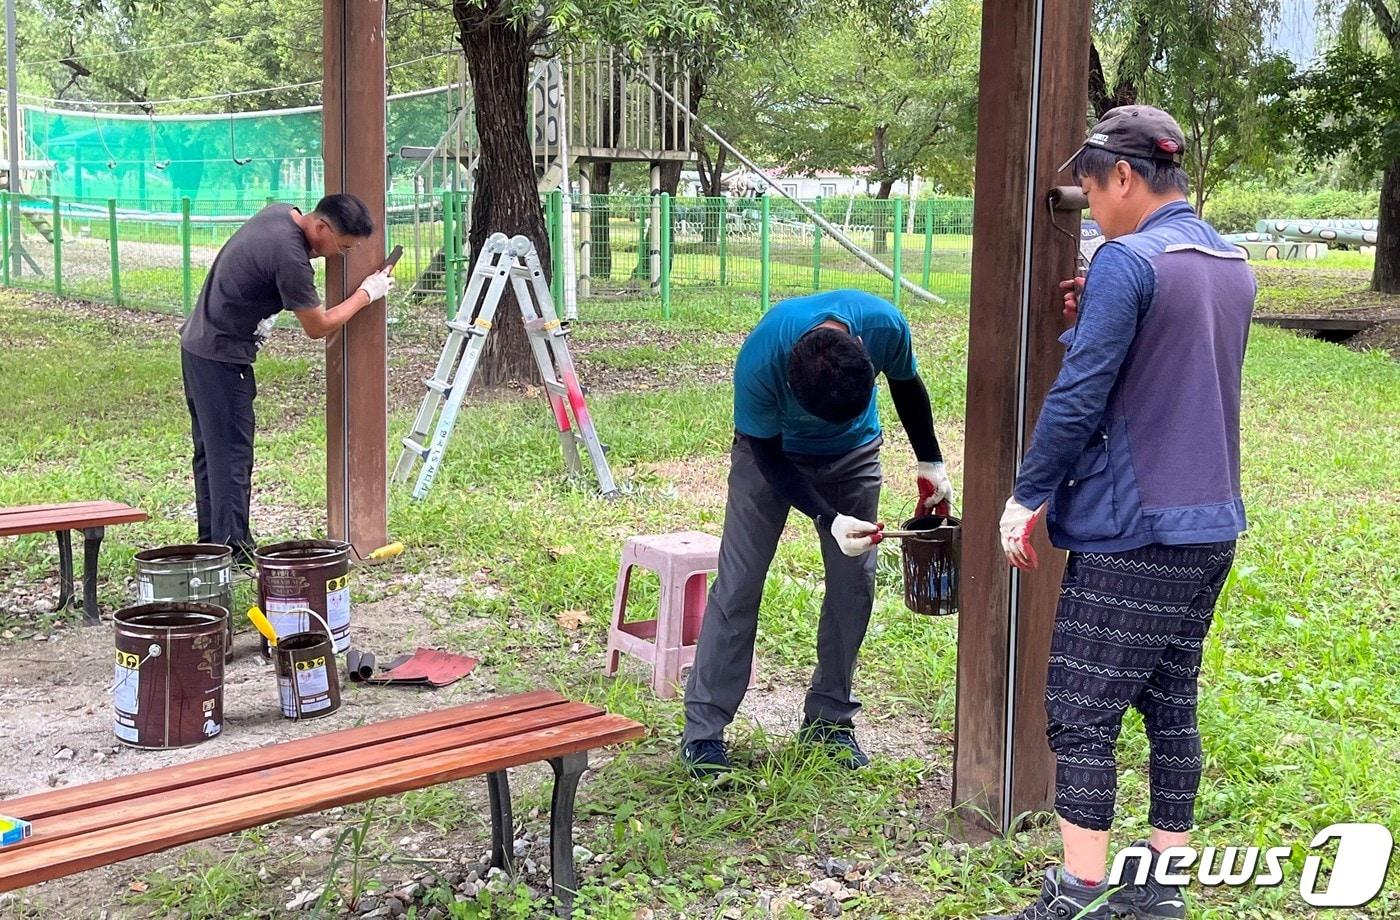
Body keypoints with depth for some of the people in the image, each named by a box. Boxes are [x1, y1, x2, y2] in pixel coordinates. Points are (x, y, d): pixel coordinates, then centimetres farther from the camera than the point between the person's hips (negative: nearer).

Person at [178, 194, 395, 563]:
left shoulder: (281, 212, 3)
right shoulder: (289, 257, -26)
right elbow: (318, 327, -15)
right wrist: (365, 294, -5)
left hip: (197, 342, 10)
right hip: (222, 356, -10)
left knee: (211, 450, 15)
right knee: (231, 455, -5)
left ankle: (212, 541, 23)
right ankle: (233, 549, -2)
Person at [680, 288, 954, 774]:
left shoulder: (884, 326, -31)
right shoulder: (759, 362, -38)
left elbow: (906, 384, -6)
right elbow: (769, 456, -24)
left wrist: (930, 463, -1)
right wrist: (829, 519, -35)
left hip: (852, 456, 3)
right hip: (772, 453, -3)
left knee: (854, 584, -1)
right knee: (738, 583, -8)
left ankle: (829, 720, 12)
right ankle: (703, 728, -2)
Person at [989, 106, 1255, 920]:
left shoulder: (1128, 260, -15)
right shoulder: (1233, 265, 12)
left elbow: (1078, 397, -16)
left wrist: (1029, 496, -7)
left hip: (1132, 531, -8)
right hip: (1211, 524, 9)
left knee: (1081, 715, -1)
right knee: (1171, 702, 14)